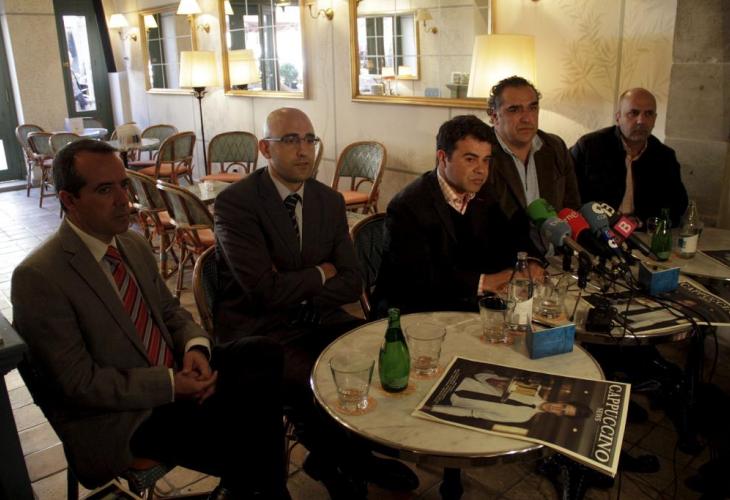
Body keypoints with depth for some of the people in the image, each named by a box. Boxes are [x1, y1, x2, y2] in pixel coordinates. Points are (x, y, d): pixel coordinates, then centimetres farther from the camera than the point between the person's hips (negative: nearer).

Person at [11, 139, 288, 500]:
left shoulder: (134, 244, 5)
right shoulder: (37, 277, -17)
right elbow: (79, 383, -17)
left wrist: (195, 346, -8)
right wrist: (171, 385, -21)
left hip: (177, 374, 7)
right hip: (120, 418, -7)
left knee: (266, 355, -14)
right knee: (243, 442, -23)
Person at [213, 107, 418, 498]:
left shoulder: (331, 201, 5)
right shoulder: (234, 202, -13)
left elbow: (351, 282, 2)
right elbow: (265, 290, -22)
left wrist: (298, 287, -14)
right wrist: (320, 274, -7)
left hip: (317, 318, 6)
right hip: (259, 329, -5)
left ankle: (350, 455, 14)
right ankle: (336, 459, 8)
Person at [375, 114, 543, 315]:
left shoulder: (484, 197, 6)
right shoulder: (407, 207, -15)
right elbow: (418, 277, -24)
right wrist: (485, 282, -25)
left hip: (470, 304, 6)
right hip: (412, 311, -6)